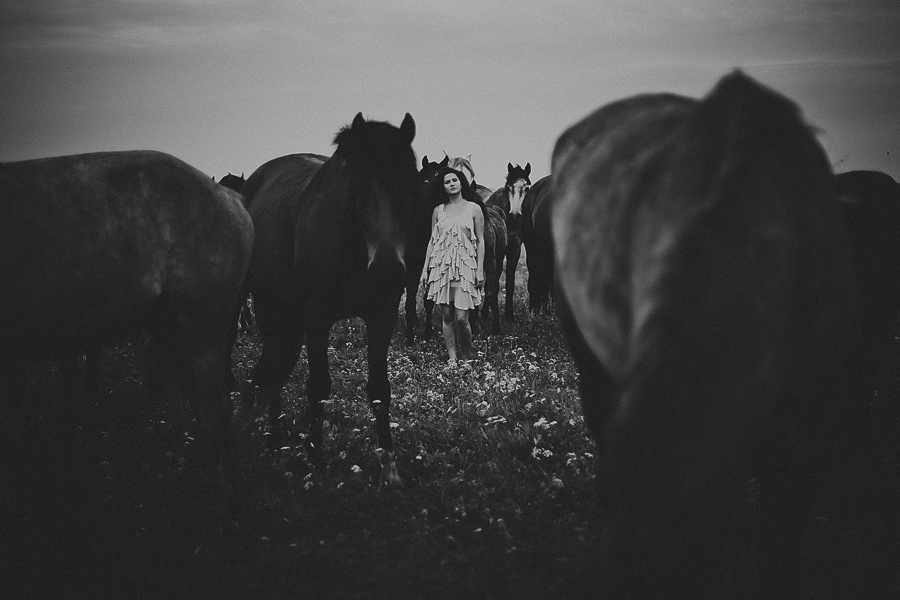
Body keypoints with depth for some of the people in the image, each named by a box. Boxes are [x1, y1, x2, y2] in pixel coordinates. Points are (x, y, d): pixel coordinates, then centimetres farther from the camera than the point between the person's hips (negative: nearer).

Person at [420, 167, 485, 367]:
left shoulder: (474, 209, 3)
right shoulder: (438, 211, 10)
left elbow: (480, 241, 3)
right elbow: (432, 240, 13)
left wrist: (480, 270, -4)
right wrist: (425, 269, 8)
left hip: (465, 266, -3)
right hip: (441, 266, 3)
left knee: (461, 317, -9)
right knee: (447, 316, 3)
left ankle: (467, 358, 9)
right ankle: (452, 359, 10)